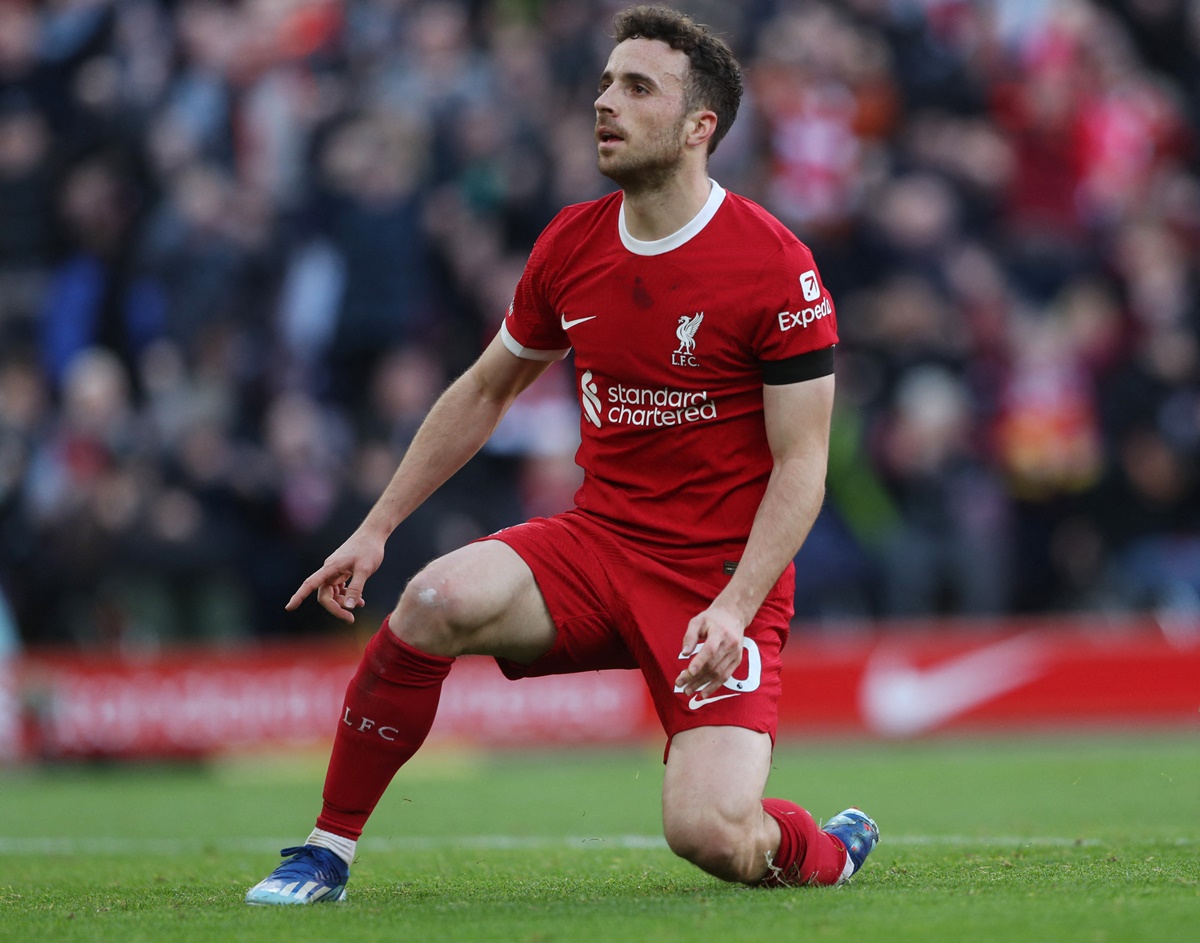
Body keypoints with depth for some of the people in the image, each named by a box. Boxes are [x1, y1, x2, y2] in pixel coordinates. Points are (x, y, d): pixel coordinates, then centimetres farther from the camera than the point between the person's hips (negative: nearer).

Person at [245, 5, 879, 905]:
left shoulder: (776, 267, -13)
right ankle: (328, 852, -11)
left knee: (708, 831, -22)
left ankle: (829, 850, 16)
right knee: (440, 600, -27)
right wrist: (376, 528, 13)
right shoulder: (570, 244, 4)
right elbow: (486, 391, 18)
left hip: (723, 579, -4)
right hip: (598, 539, 4)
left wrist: (734, 610, -24)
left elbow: (800, 464, -11)